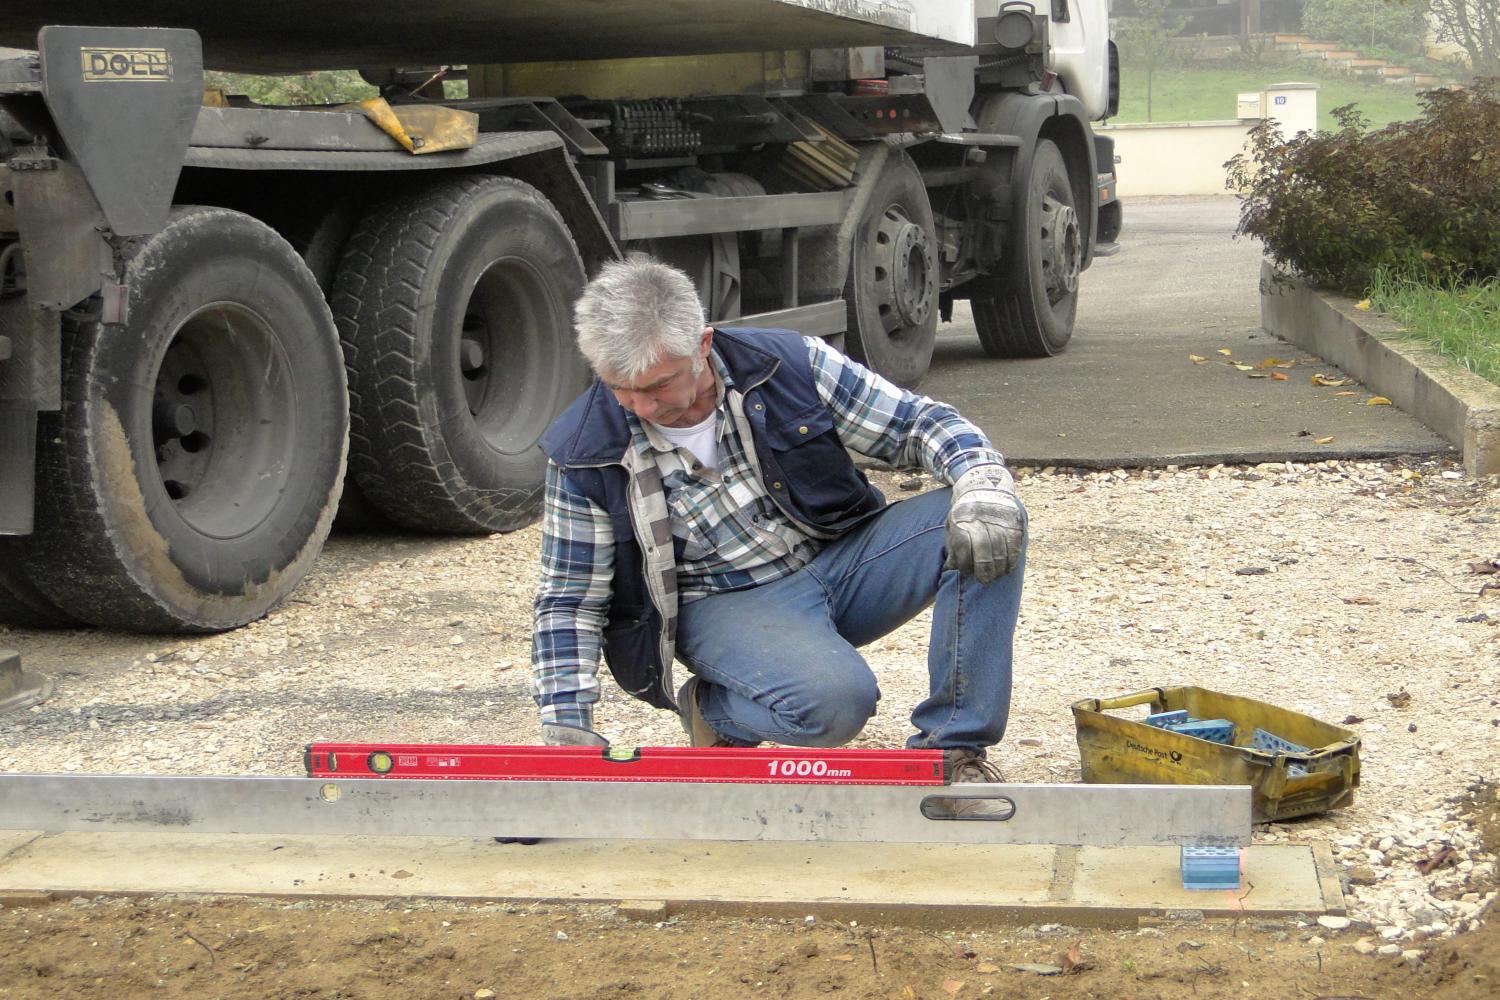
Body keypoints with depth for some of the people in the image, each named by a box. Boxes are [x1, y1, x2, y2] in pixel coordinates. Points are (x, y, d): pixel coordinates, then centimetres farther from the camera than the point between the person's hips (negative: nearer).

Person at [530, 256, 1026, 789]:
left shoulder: (790, 363, -11)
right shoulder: (584, 455, -12)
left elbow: (920, 422, -5)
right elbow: (570, 599, -3)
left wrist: (982, 485, -25)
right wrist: (565, 726, -12)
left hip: (842, 555, 4)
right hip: (725, 603, -3)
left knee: (997, 524, -20)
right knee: (831, 701, -36)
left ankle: (952, 749, -14)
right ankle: (713, 706, -1)